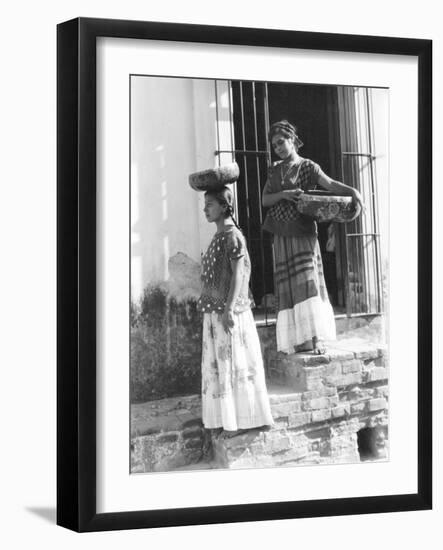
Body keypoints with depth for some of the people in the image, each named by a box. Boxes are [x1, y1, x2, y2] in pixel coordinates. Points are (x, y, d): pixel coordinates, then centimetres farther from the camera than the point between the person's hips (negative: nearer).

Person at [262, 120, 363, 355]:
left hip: (303, 233, -5)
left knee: (308, 282, -13)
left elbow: (329, 183, -19)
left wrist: (352, 191, -37)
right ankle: (299, 340, 4)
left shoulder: (308, 167, -3)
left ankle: (317, 338, -14)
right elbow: (264, 200, 6)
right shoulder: (275, 170, 13)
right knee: (289, 288, 1)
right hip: (282, 236, 5)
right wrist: (283, 194, -14)